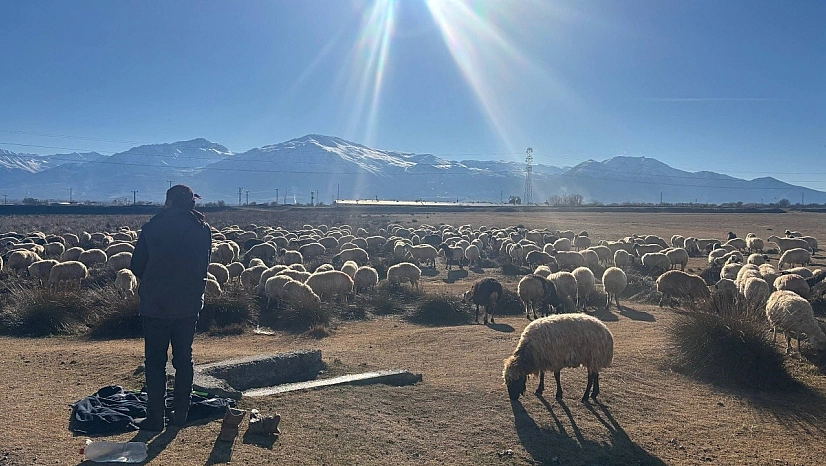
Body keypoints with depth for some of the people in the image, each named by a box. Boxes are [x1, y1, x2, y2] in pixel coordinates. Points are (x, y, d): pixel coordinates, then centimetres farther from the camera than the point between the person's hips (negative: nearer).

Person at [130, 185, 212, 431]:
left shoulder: (153, 227, -6)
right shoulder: (202, 228, 0)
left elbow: (137, 265, -1)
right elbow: (203, 267, 6)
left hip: (155, 304, -2)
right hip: (189, 305, 3)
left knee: (155, 361, 5)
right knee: (184, 359, 13)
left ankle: (155, 417, 7)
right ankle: (180, 413, 19)